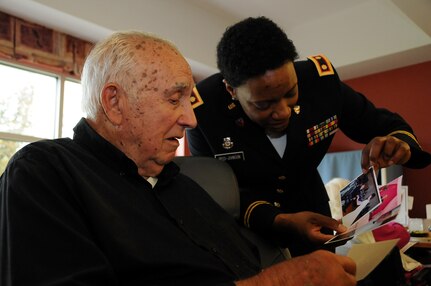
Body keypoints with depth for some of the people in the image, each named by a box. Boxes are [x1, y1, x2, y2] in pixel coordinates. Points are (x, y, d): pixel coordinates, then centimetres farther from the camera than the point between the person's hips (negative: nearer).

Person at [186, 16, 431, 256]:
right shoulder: (204, 109, -22)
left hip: (311, 216, 2)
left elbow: (383, 123, -1)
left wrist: (399, 143, -23)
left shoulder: (321, 80, -15)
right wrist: (279, 221, -30)